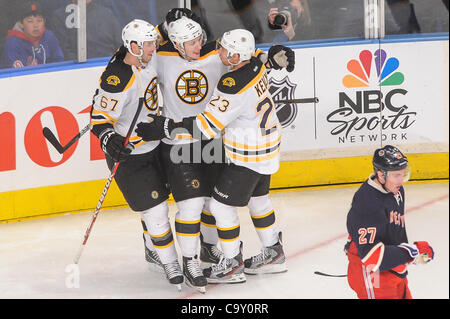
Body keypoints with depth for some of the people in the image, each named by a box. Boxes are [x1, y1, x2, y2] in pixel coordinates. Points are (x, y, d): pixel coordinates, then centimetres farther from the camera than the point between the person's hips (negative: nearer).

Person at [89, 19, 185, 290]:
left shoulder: (145, 59, -5)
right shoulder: (118, 79, -30)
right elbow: (100, 116, -25)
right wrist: (108, 139, -41)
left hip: (153, 145, 9)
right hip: (130, 155, -9)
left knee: (160, 195, 21)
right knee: (155, 208, -6)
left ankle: (153, 249, 42)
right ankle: (169, 262, 9)